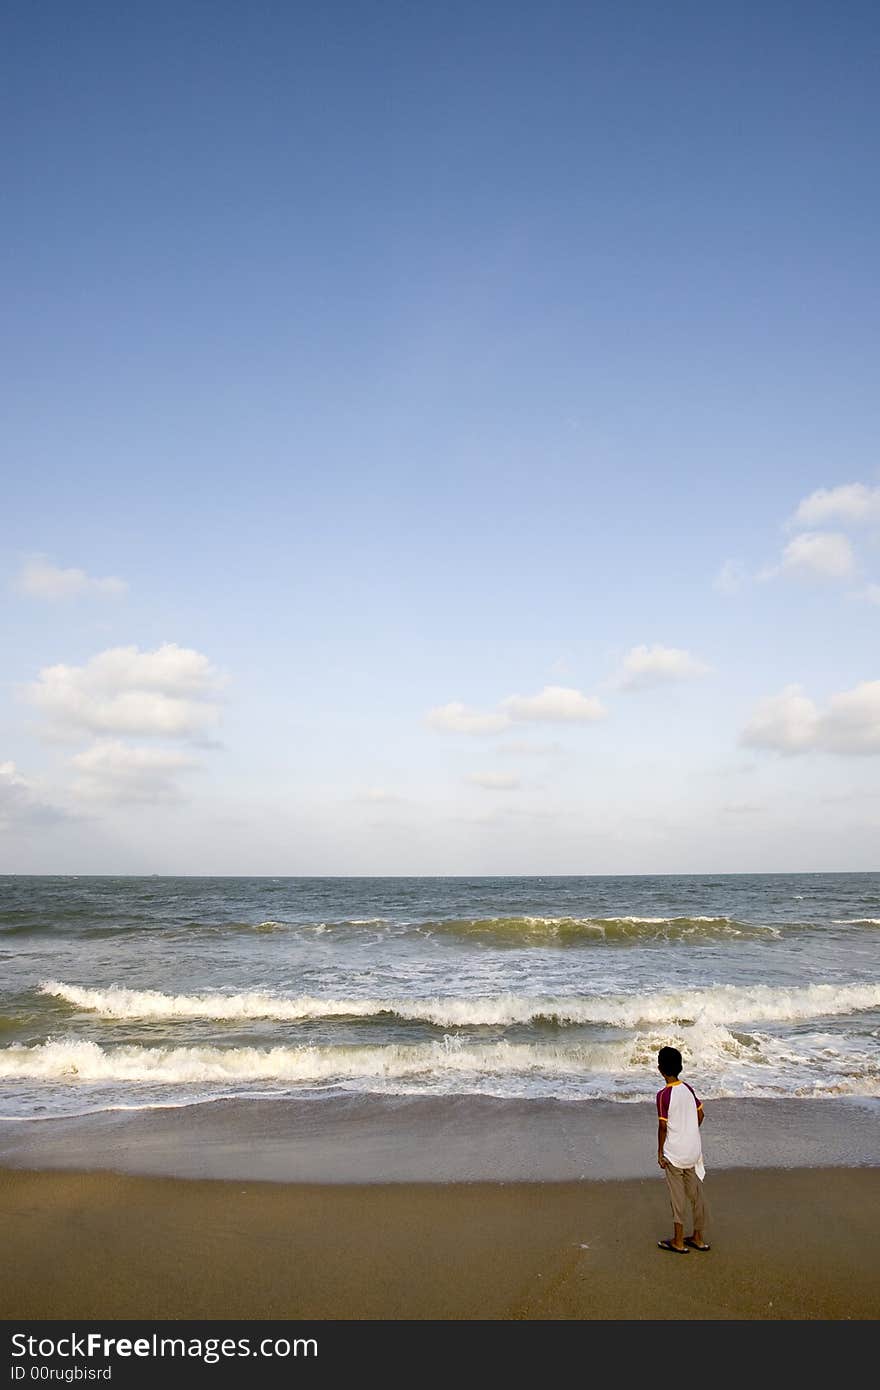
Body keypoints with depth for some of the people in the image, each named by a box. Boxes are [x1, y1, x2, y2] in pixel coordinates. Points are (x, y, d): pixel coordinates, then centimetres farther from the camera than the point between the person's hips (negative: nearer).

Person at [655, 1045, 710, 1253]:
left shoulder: (663, 1095, -18)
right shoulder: (688, 1089, 0)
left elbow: (663, 1126, -16)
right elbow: (700, 1115, 9)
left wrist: (660, 1152, -5)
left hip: (674, 1153, -6)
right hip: (694, 1150, 6)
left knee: (678, 1197, 5)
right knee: (697, 1194, 14)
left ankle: (678, 1242, 14)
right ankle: (698, 1238, 25)